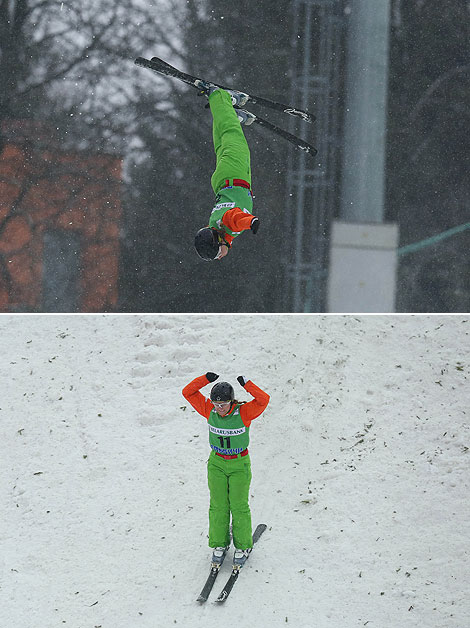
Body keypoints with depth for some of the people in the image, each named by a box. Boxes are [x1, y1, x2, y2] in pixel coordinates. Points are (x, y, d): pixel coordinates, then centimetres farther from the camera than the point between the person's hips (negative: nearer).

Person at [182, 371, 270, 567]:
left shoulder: (244, 413, -20)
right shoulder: (209, 411, -11)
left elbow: (263, 400, -34)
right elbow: (188, 393, -10)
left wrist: (247, 384, -38)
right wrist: (205, 379, -22)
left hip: (239, 464, -3)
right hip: (217, 463, 3)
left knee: (239, 506, 3)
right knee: (218, 506, 6)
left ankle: (243, 546, 18)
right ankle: (219, 545, 20)